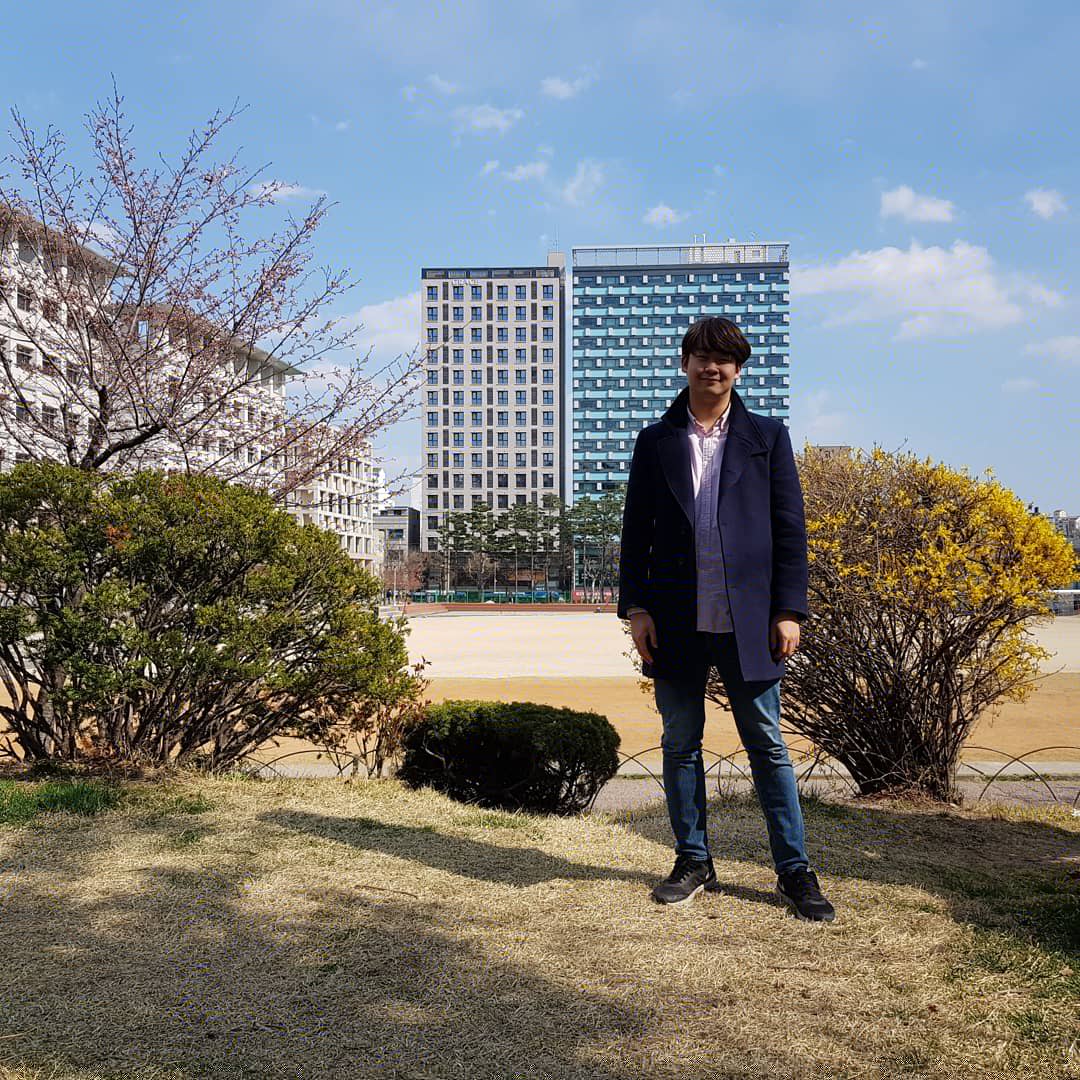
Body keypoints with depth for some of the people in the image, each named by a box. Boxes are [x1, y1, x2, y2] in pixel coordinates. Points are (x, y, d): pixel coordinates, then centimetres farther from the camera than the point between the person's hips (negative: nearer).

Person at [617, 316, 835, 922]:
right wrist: (636, 606, -2)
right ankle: (694, 864, 21)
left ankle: (795, 871, 13)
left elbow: (790, 529, 3)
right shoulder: (656, 442, 10)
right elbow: (636, 531, 7)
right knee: (681, 746, 9)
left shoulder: (767, 436, 7)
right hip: (676, 623, 2)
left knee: (768, 746, 4)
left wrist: (789, 610, -4)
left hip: (748, 622, -1)